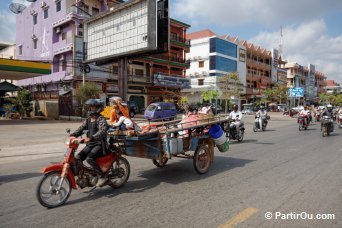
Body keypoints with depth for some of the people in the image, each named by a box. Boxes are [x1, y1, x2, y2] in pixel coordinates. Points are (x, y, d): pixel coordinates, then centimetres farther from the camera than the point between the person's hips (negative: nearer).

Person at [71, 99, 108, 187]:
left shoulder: (101, 119, -11)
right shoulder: (88, 119, 15)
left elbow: (102, 131, -28)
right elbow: (81, 128, 12)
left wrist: (91, 138, -39)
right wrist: (73, 134, -7)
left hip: (99, 144, -8)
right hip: (90, 144, 8)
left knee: (90, 158, -28)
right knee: (77, 158, -5)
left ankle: (102, 177, -18)